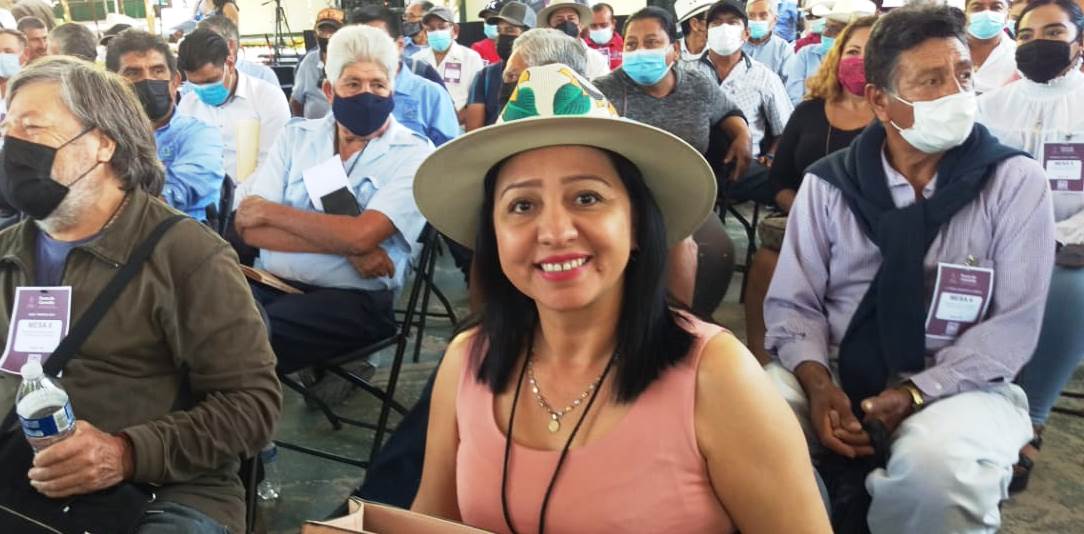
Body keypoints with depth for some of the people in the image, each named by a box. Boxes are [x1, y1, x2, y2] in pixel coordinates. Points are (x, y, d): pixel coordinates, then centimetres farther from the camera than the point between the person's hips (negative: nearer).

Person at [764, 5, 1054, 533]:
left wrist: (915, 393, -19)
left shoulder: (1017, 181, -4)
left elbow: (1014, 325, -8)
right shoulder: (828, 183, 1)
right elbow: (794, 303, 1)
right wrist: (817, 382, -18)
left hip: (958, 386, -1)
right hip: (838, 373, 2)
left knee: (937, 464, -36)